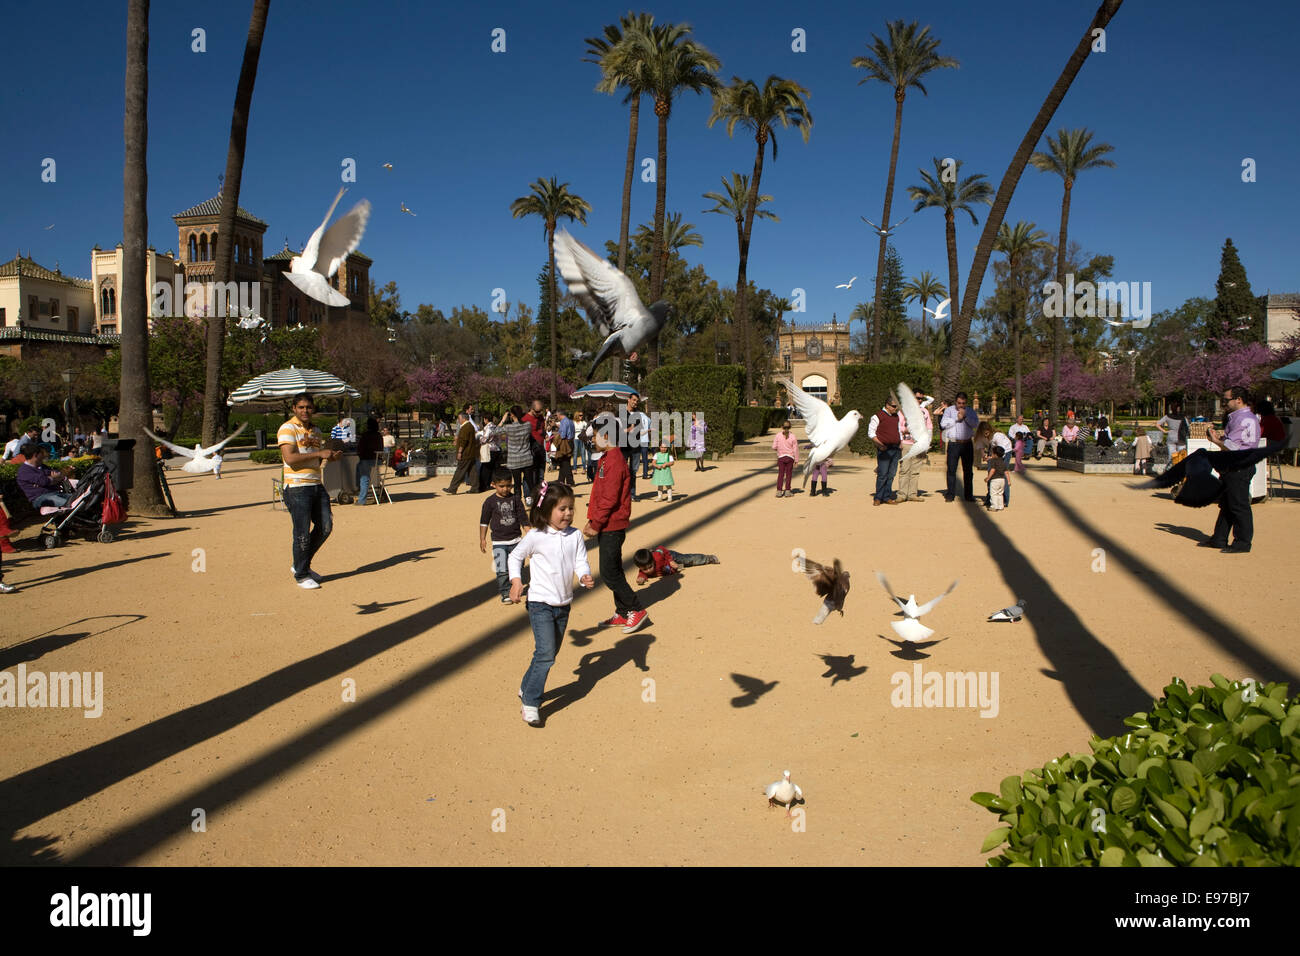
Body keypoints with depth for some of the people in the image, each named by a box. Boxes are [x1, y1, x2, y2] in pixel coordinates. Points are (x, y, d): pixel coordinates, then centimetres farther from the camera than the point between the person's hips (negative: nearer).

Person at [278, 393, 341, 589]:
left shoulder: (316, 431, 17)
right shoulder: (287, 429, -8)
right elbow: (290, 458, -20)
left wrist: (330, 457, 4)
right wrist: (320, 454, -18)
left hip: (317, 485, 8)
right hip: (297, 487, -8)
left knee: (325, 527, 9)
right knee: (302, 533, -3)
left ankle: (301, 565, 26)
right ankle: (301, 575, 11)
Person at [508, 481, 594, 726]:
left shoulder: (575, 536, -2)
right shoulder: (536, 536, -11)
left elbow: (581, 562, -3)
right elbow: (515, 556, 2)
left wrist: (585, 577, -23)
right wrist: (516, 581, -8)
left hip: (564, 604, 5)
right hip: (540, 604, -5)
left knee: (550, 654, 16)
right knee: (545, 654, -13)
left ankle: (526, 688, 37)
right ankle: (530, 704, -3)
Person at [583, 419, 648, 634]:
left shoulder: (614, 462, -18)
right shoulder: (607, 459, 14)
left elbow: (609, 499, -23)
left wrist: (595, 525, -17)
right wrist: (593, 520, 13)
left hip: (611, 527, -10)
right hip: (607, 526, 10)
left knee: (609, 573, -6)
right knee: (613, 571, 15)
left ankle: (636, 611, 3)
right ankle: (622, 613, 23)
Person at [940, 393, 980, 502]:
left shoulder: (971, 411, 12)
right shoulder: (949, 410, 8)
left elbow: (976, 424, -4)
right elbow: (943, 423, -5)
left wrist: (965, 416, -13)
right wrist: (957, 419, -9)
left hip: (967, 444, 2)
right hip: (953, 444, -2)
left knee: (968, 471, 5)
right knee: (951, 470, -5)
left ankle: (969, 495, 13)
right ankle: (950, 494, 0)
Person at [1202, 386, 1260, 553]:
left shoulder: (1247, 420, -16)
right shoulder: (1235, 417, 16)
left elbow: (1232, 447, -21)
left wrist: (1216, 440, -9)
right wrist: (1219, 435, 4)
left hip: (1240, 469, -10)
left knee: (1239, 505, -3)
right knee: (1226, 504, 15)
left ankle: (1243, 543, 4)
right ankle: (1219, 539, 23)